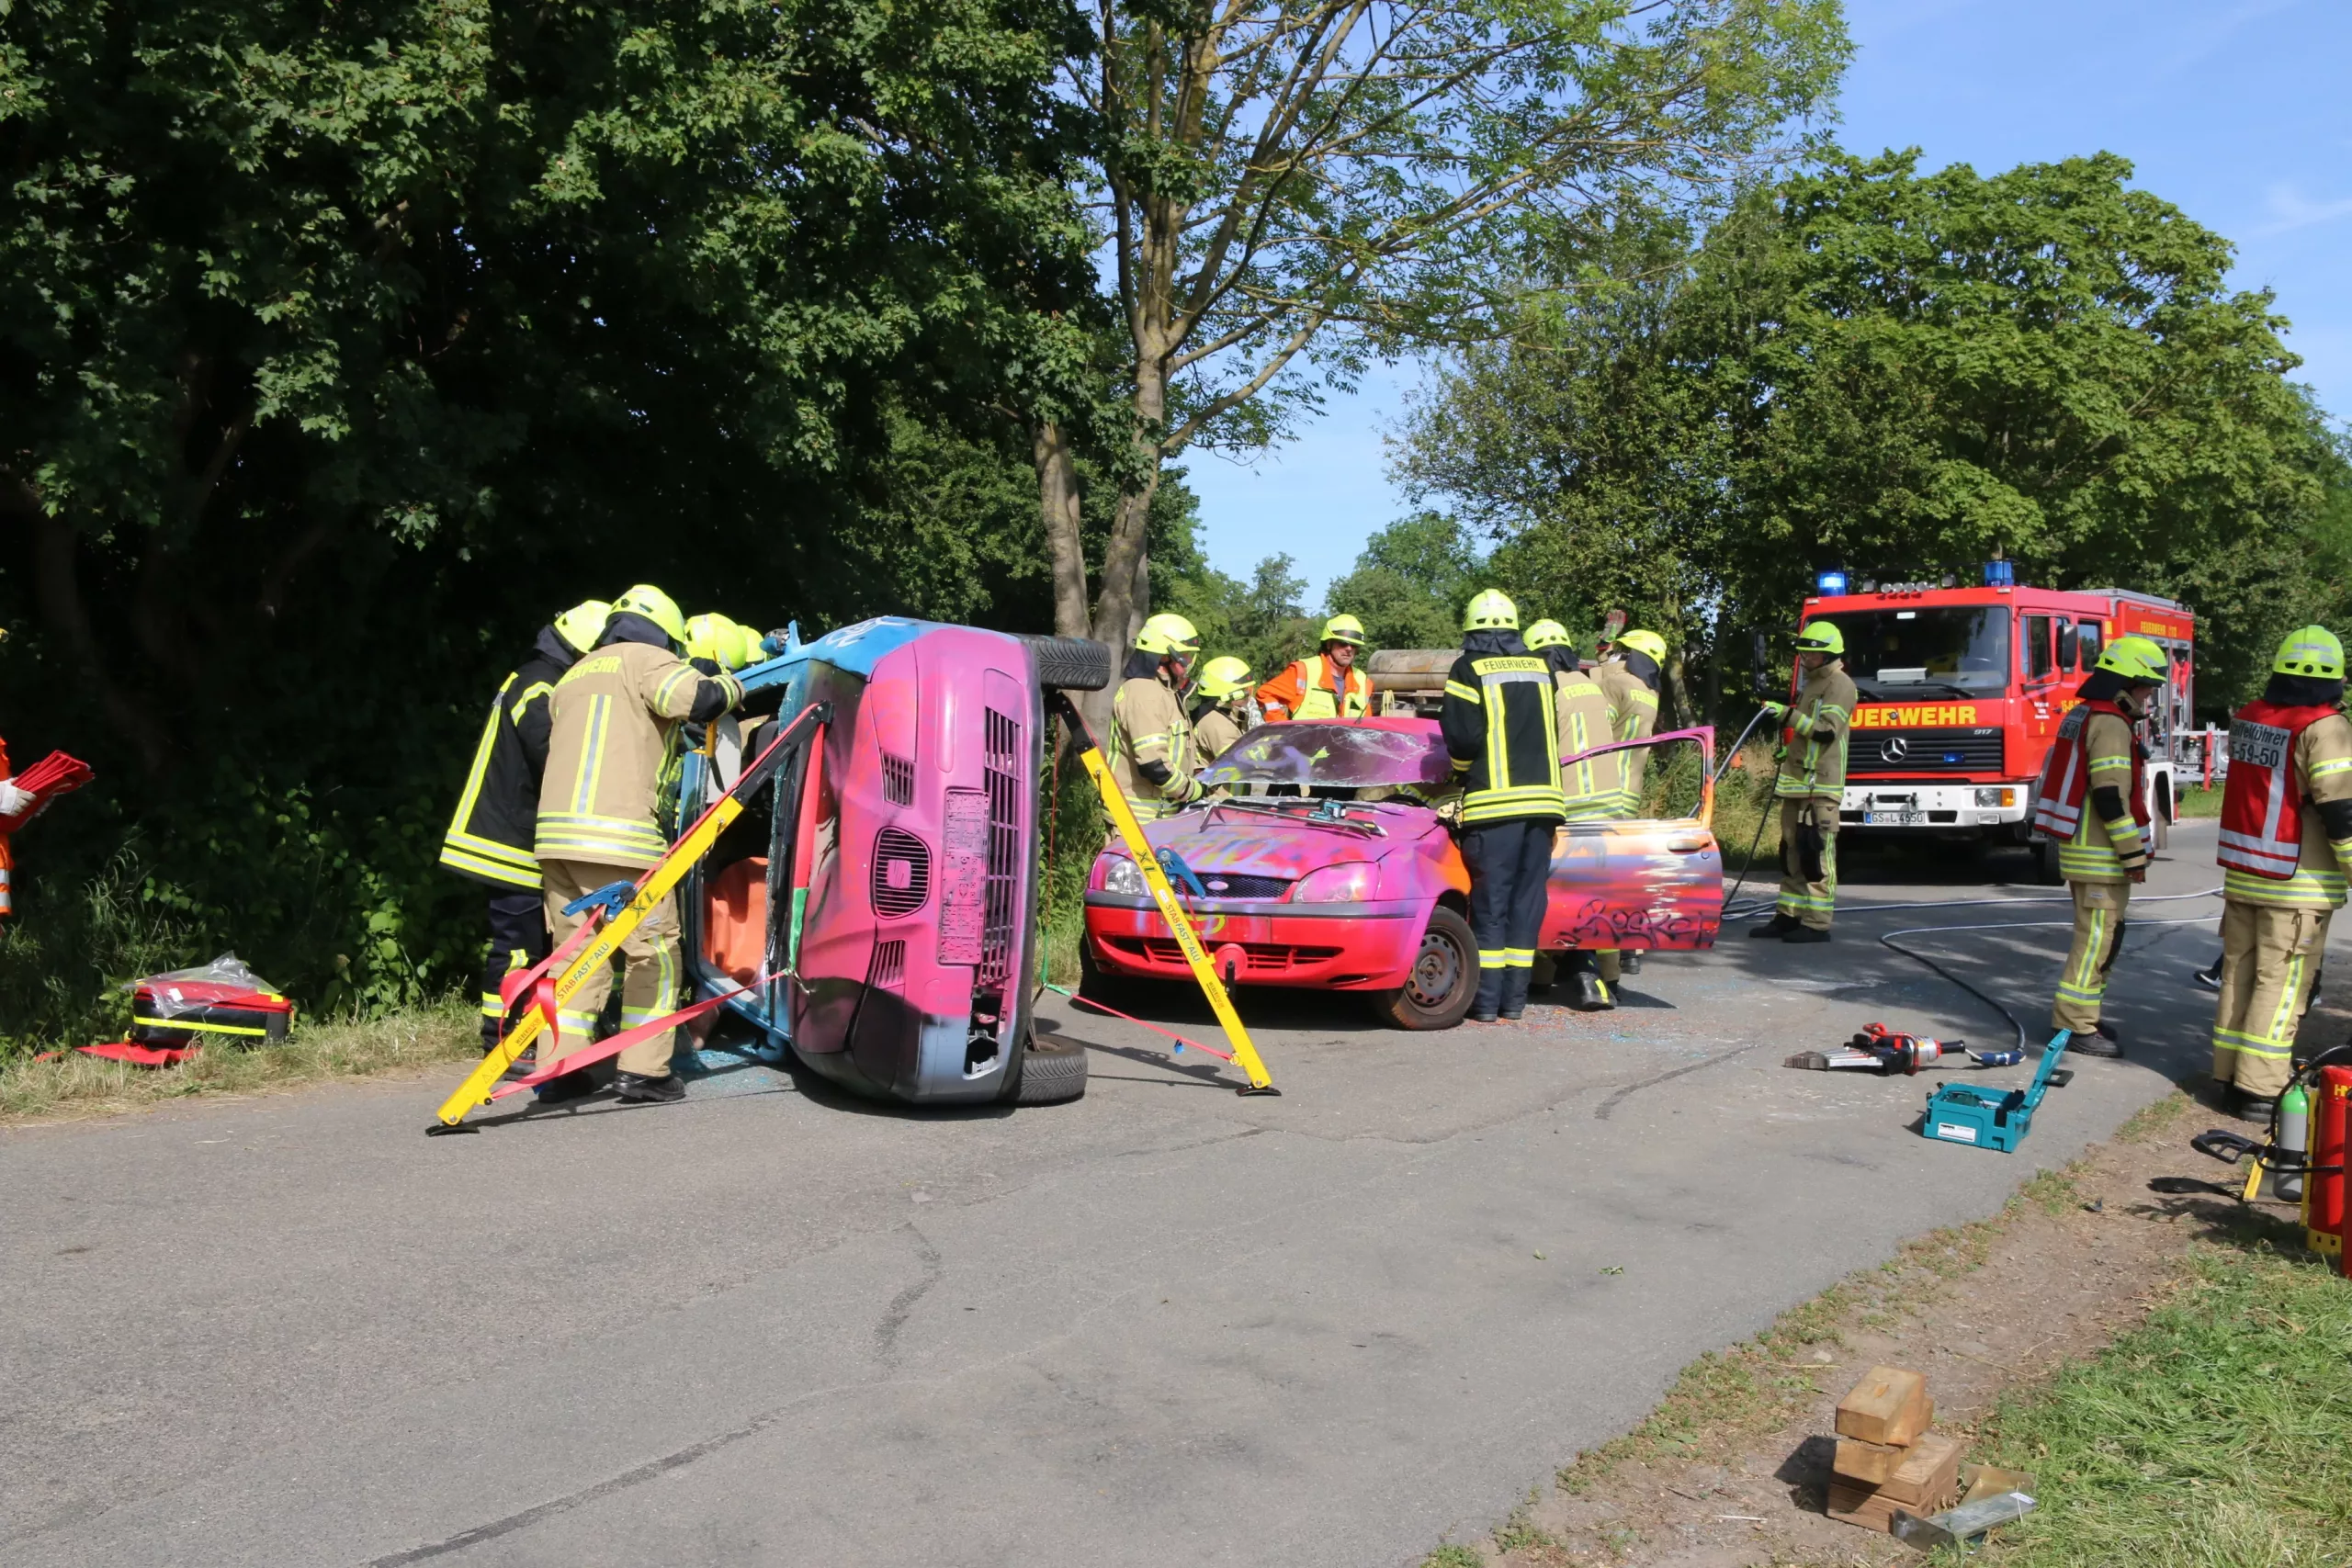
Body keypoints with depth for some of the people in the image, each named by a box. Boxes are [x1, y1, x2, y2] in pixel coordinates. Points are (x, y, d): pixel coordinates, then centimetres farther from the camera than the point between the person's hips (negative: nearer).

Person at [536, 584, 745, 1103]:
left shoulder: (573, 677, 28)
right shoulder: (647, 660, 4)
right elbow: (700, 700, -12)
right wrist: (730, 685, 6)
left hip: (555, 831, 7)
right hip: (619, 836, -7)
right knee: (654, 952, 2)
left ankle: (559, 1067, 8)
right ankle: (643, 1070, 1)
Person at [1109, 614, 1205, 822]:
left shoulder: (1163, 691, 17)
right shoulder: (1144, 695, -18)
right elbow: (1154, 766, -26)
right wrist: (1197, 792, -14)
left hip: (1158, 814, 11)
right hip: (1140, 818, -11)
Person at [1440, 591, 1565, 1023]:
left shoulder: (1469, 669, -3)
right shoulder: (1541, 669, 13)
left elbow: (1463, 739, -10)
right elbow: (1553, 733, 16)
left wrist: (1464, 774, 9)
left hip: (1493, 802, -4)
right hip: (1543, 797, 4)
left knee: (1490, 902, 0)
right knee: (1527, 901, 8)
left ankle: (1486, 1001, 0)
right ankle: (1514, 998, 10)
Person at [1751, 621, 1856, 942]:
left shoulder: (1840, 684, -7)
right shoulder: (1813, 683, 22)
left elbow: (1827, 730, -20)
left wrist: (1787, 714, -24)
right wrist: (1791, 749, 17)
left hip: (1819, 783, -10)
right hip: (1797, 782, 10)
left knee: (1816, 854, -10)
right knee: (1792, 852, 11)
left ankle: (1817, 924, -8)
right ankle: (1788, 916, 16)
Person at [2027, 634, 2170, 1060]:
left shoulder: (2084, 716, 16)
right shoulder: (2111, 724, -16)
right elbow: (2111, 796, -22)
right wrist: (2134, 853, -18)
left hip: (2081, 849, 10)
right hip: (2101, 856, -10)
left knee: (2101, 936, 18)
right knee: (2096, 939, -6)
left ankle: (2078, 1012, 25)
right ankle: (2075, 1024, -3)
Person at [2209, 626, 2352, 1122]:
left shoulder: (2247, 718, 5)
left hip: (2241, 875, 6)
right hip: (2297, 884, -6)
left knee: (2239, 974, 14)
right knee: (2281, 986, -2)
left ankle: (2228, 1071, 21)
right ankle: (2260, 1088, -1)